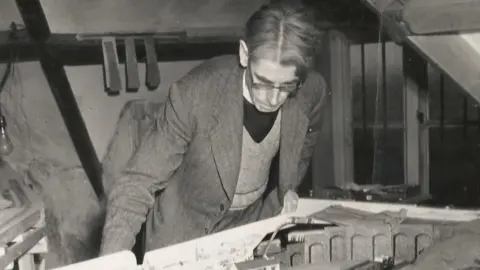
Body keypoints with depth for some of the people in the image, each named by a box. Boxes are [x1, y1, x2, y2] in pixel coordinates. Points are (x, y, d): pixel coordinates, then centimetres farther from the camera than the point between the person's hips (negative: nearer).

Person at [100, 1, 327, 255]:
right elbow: (138, 181, -26)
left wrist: (288, 186, -1)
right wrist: (112, 260, -36)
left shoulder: (312, 91, -19)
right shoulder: (194, 94, -31)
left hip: (256, 221, 3)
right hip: (185, 231, -3)